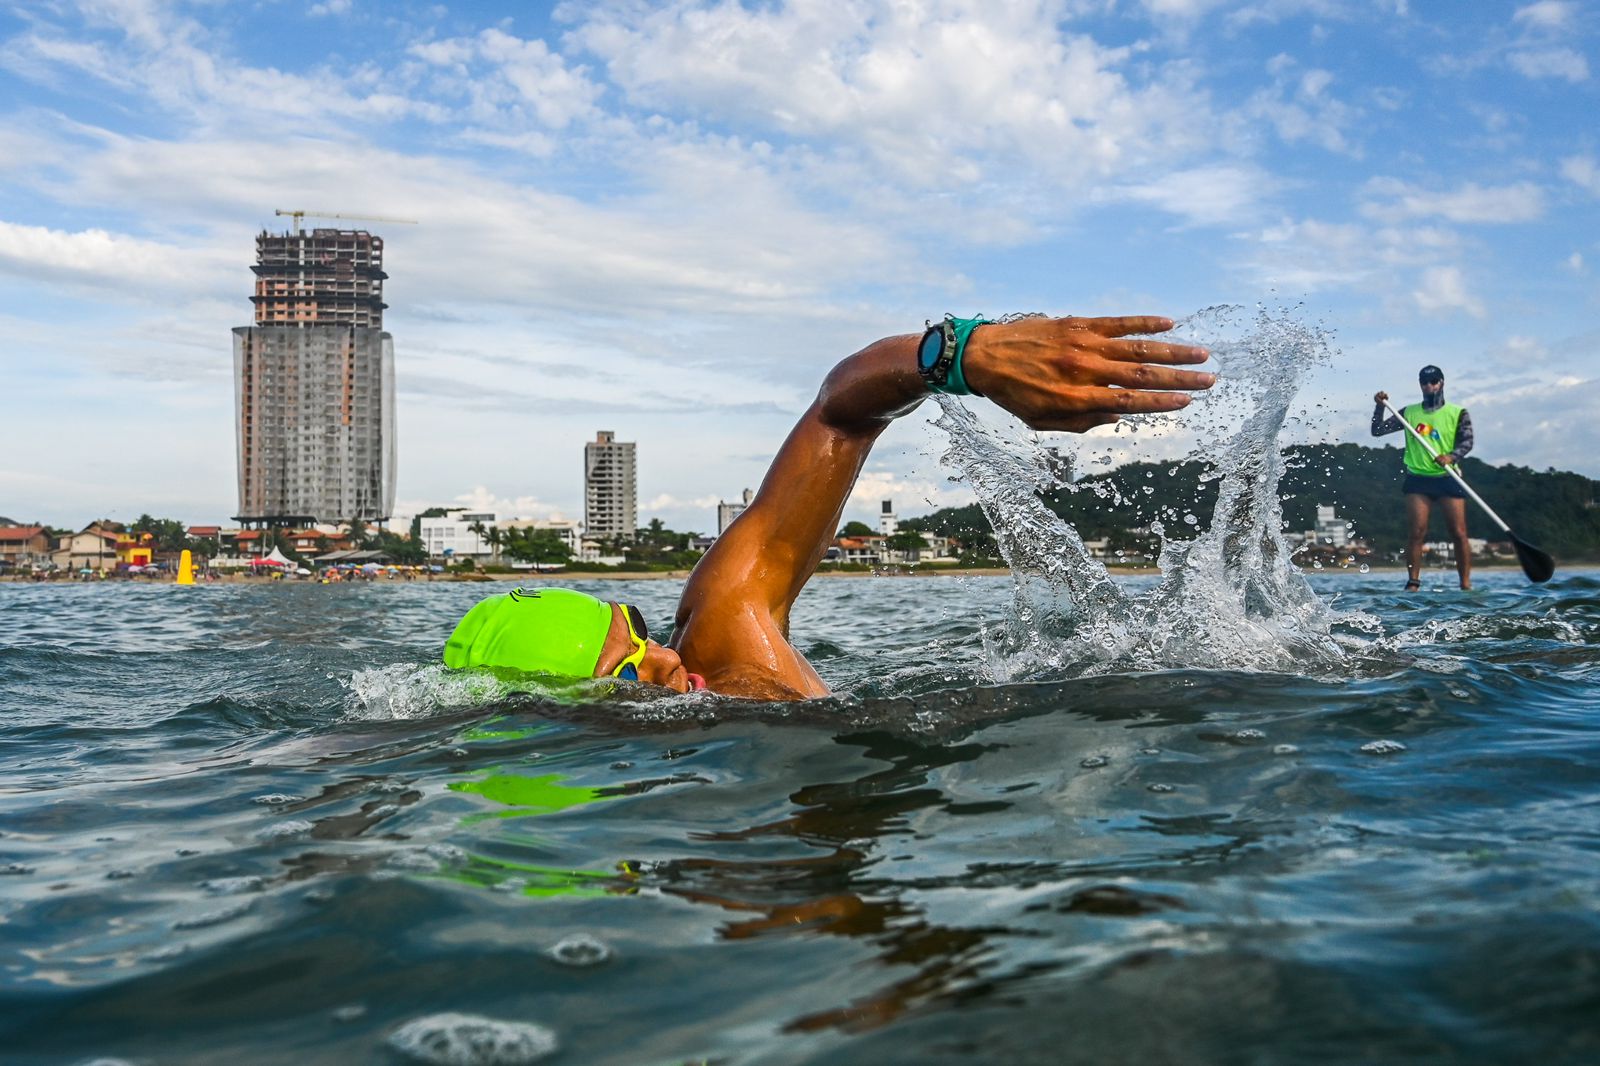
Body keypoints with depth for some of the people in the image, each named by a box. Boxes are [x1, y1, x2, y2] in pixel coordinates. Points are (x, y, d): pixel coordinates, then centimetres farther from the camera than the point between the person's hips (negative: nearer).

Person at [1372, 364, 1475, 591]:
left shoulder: (1458, 413, 6)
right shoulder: (1409, 413, 11)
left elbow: (1467, 442, -7)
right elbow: (1377, 430, 9)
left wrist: (1451, 457, -26)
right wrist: (1380, 407, -6)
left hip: (1448, 479, -1)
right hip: (1418, 480, 1)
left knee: (1459, 533, -5)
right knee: (1417, 532, -8)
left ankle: (1466, 584, 1)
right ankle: (1413, 583, -4)